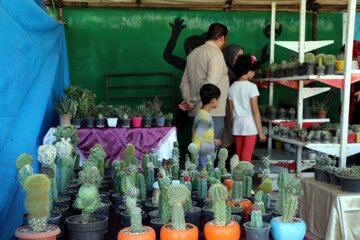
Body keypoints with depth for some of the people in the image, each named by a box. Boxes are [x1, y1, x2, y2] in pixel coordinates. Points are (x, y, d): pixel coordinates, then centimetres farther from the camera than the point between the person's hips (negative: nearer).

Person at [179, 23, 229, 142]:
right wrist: (192, 102, -13)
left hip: (197, 111, 8)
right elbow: (211, 83, -21)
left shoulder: (193, 53, 14)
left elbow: (185, 82, 13)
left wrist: (188, 100, 1)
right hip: (213, 111, -8)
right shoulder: (215, 53, -11)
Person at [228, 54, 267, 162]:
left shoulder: (232, 87, 5)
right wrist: (261, 131, -8)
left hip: (237, 125, 5)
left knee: (239, 156, 13)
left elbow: (231, 111, 8)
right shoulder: (251, 86, -11)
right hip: (250, 125, -5)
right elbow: (255, 111, -13)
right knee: (246, 157, -2)